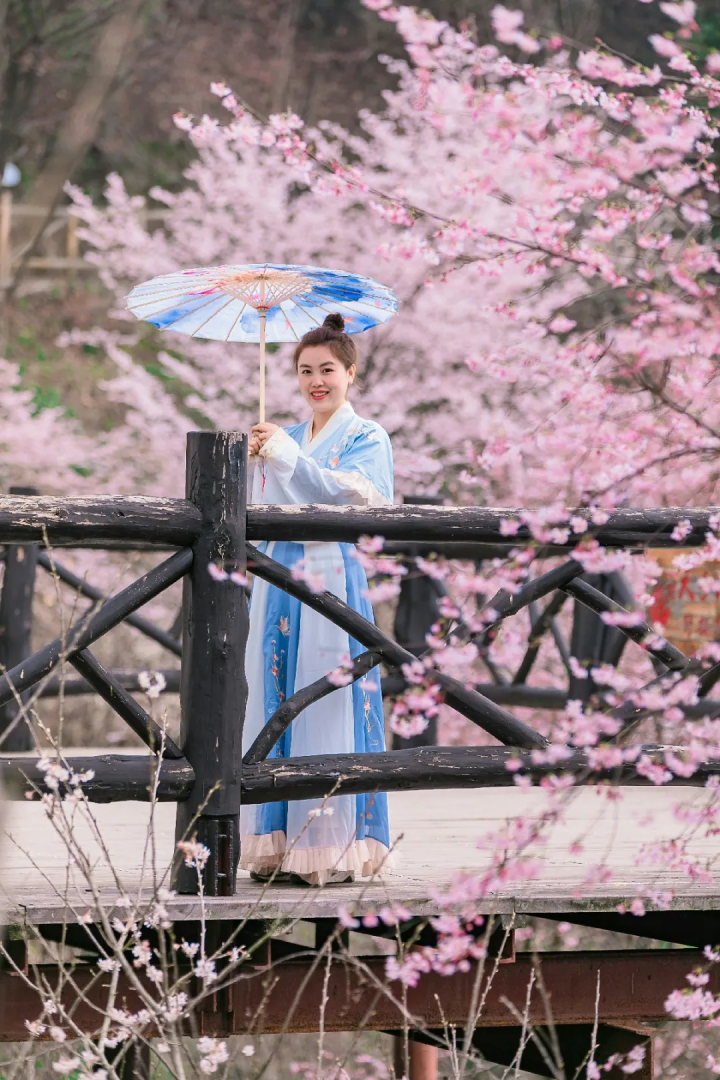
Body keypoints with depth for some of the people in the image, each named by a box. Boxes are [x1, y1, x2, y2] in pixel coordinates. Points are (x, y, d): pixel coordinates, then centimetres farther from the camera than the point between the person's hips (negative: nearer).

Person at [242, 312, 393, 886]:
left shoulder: (367, 438, 2)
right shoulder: (288, 438, 18)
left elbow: (346, 494, -15)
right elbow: (261, 510, 14)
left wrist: (283, 452, -14)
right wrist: (255, 460, -3)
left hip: (334, 580, -6)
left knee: (330, 705, -9)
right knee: (276, 702, 2)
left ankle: (335, 846, -6)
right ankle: (282, 844, 5)